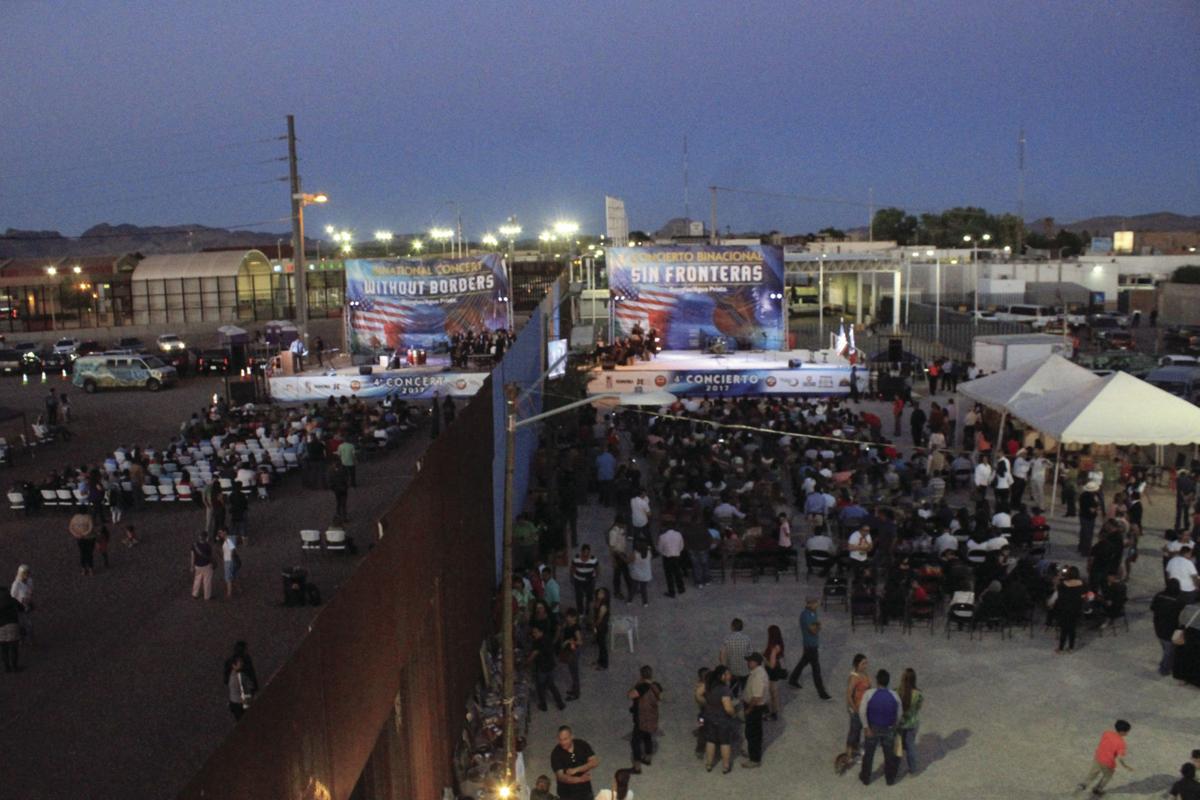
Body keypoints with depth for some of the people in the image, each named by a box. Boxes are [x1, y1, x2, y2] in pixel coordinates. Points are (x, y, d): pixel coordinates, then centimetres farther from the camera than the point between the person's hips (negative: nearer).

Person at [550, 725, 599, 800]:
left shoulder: (582, 745, -4)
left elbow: (595, 762, -9)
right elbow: (560, 776, -20)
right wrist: (580, 779, -34)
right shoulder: (556, 754, -13)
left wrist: (576, 770, -21)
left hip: (585, 791, 3)